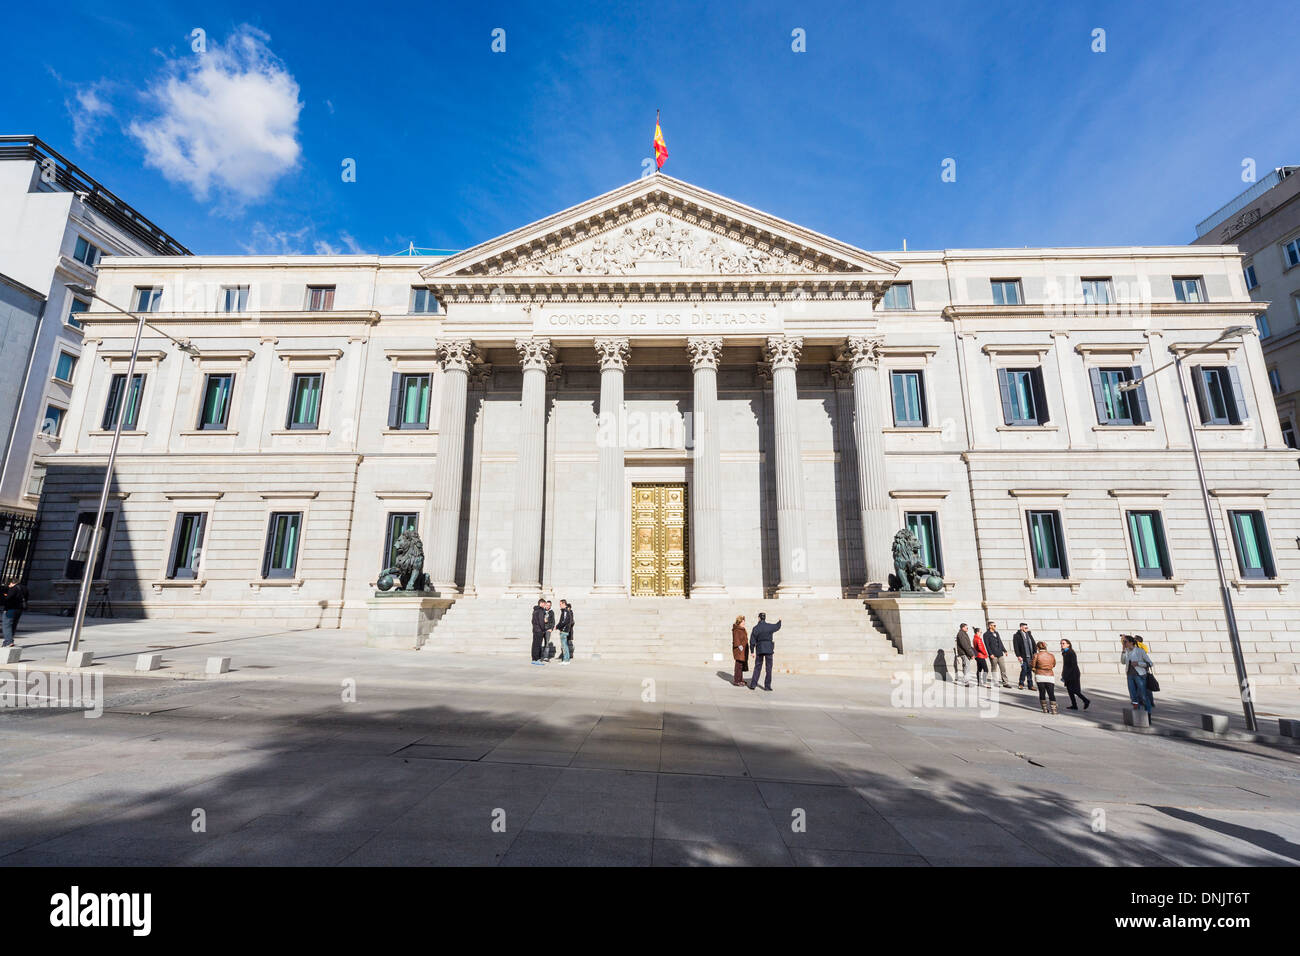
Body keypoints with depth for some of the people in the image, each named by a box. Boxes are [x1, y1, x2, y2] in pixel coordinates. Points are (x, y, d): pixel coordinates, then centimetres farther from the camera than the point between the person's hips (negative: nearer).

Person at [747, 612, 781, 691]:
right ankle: (767, 686, 6)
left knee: (757, 667, 12)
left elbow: (752, 641, -3)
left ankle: (753, 684, 9)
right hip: (769, 649, -1)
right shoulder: (770, 626, -3)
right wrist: (780, 621, 43)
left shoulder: (756, 628, -4)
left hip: (759, 649, 1)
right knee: (769, 668, 7)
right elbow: (777, 626, 20)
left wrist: (752, 651, 7)